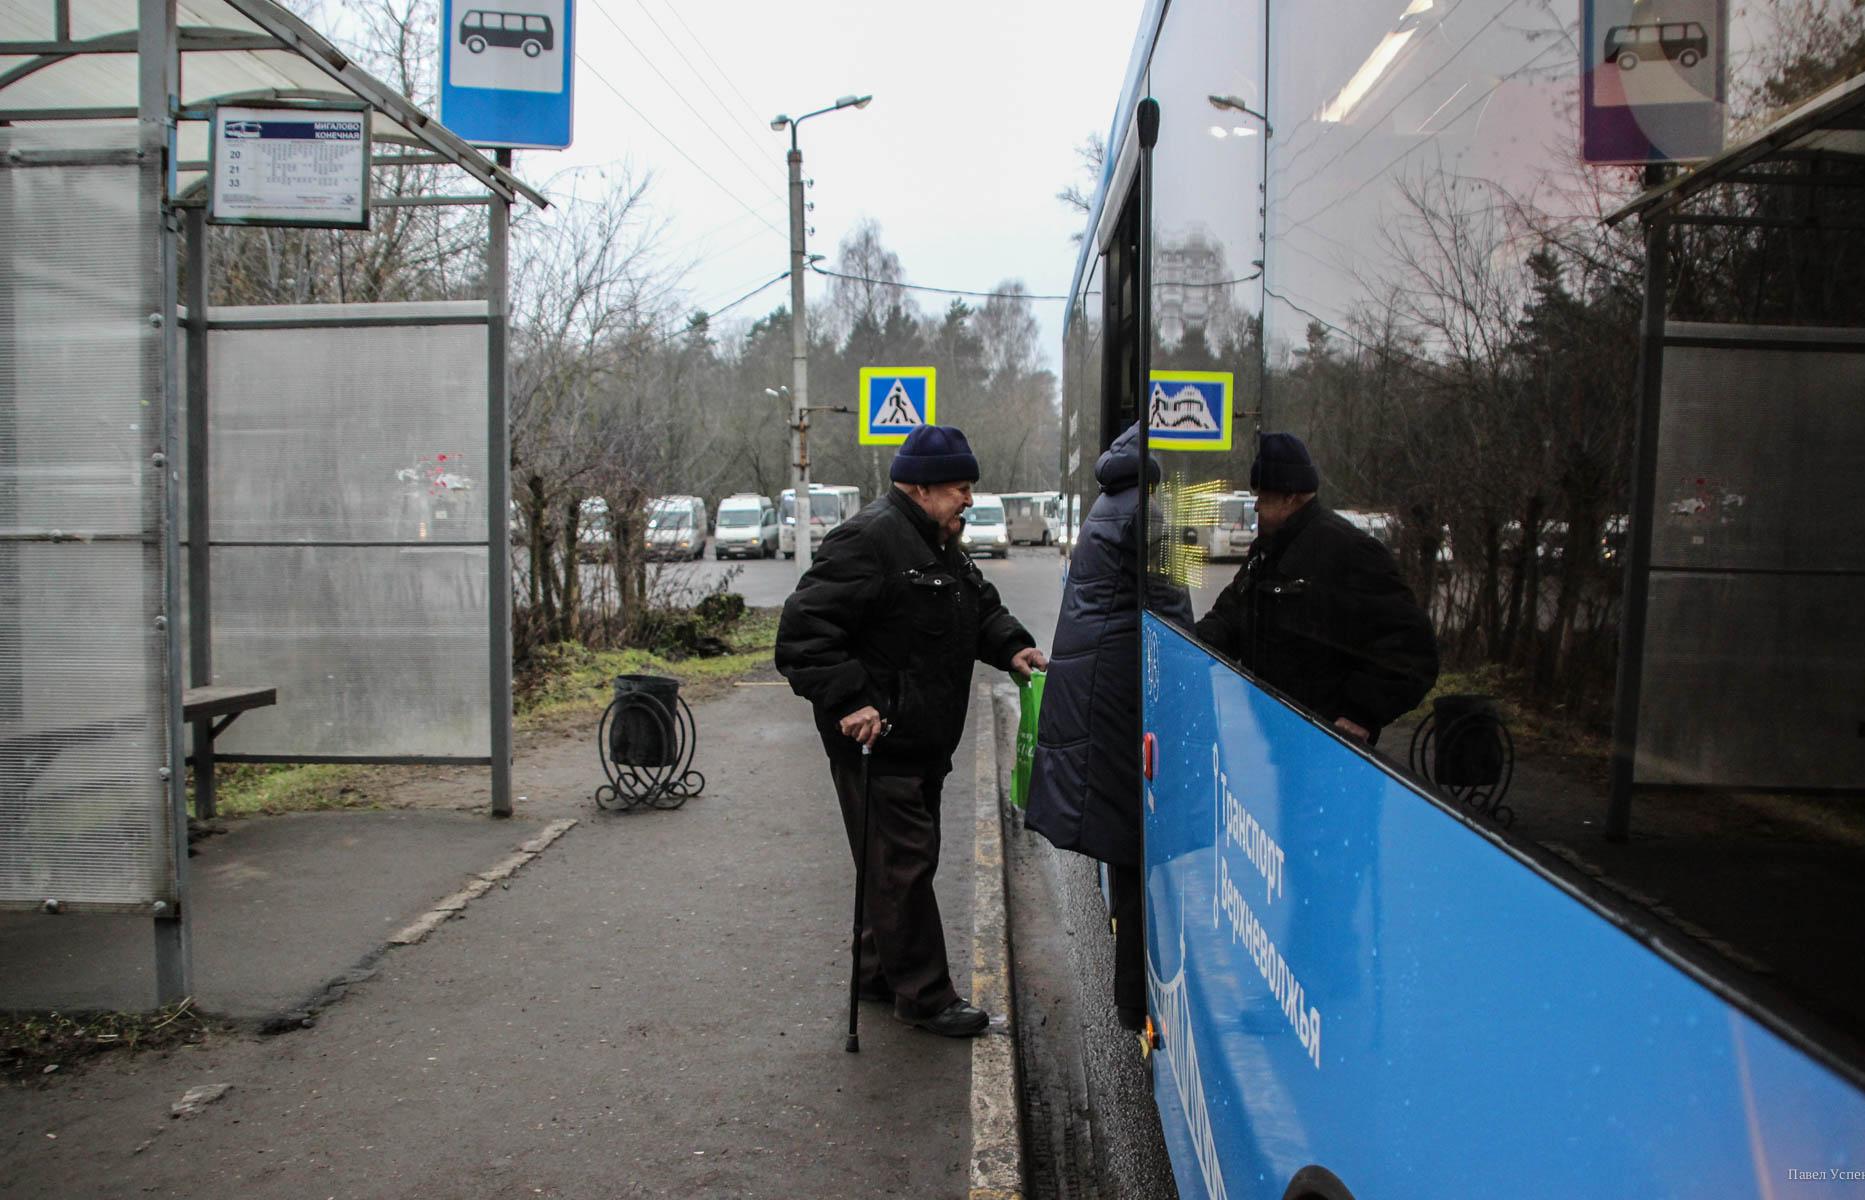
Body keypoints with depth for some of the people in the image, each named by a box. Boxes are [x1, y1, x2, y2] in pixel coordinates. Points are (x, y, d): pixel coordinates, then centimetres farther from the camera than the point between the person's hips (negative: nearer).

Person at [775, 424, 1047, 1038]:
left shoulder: (941, 547, 14)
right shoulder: (869, 539, -19)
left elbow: (980, 605, 28)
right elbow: (804, 627, -23)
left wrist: (1011, 645, 9)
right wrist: (849, 700, -29)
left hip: (923, 742, 10)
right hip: (876, 739, -10)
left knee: (908, 859, 18)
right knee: (903, 862, -4)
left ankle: (881, 971, 32)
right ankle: (925, 995, 7)